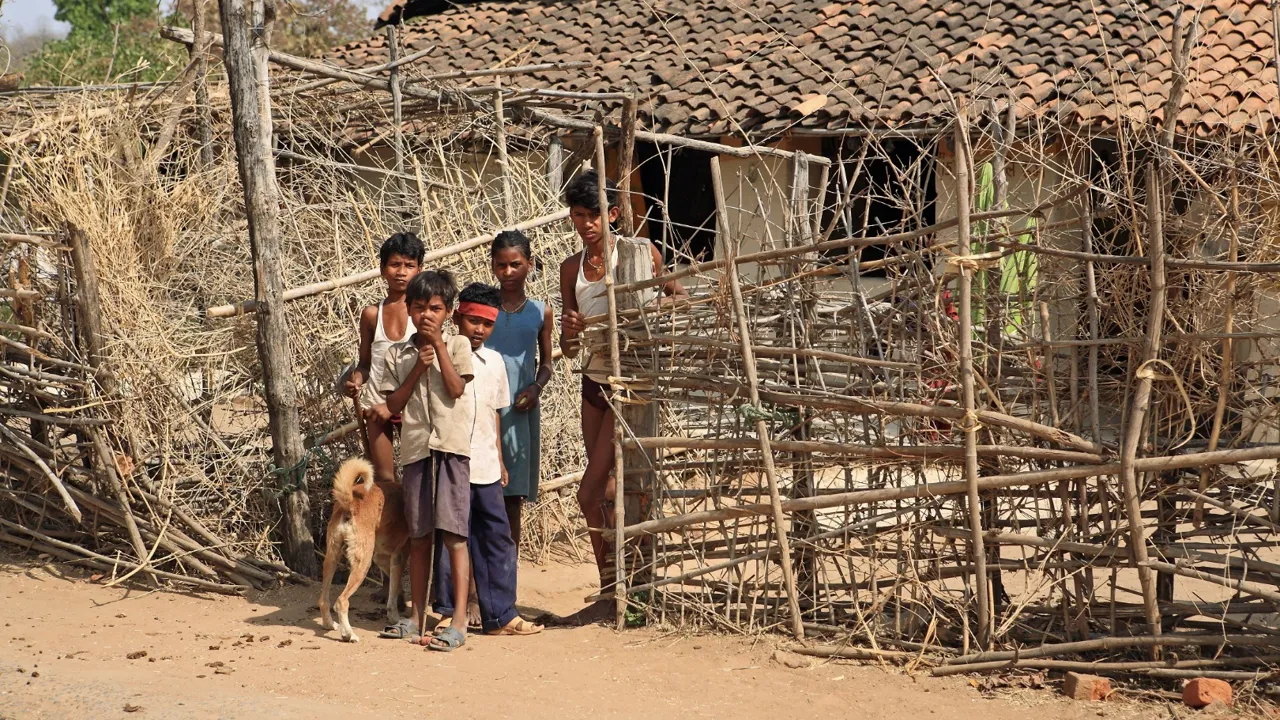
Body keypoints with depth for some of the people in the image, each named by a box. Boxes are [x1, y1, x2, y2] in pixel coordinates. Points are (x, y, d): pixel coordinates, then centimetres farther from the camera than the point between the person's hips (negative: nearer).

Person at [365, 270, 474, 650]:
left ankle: (459, 620, -10)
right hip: (415, 447, 3)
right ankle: (418, 617, 14)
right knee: (419, 536, 7)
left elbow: (456, 388, -6)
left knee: (453, 533, -9)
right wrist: (418, 368, -3)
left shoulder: (458, 345, 7)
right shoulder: (397, 354, 12)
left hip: (451, 446, -3)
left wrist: (438, 344, -6)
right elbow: (393, 404, 7)